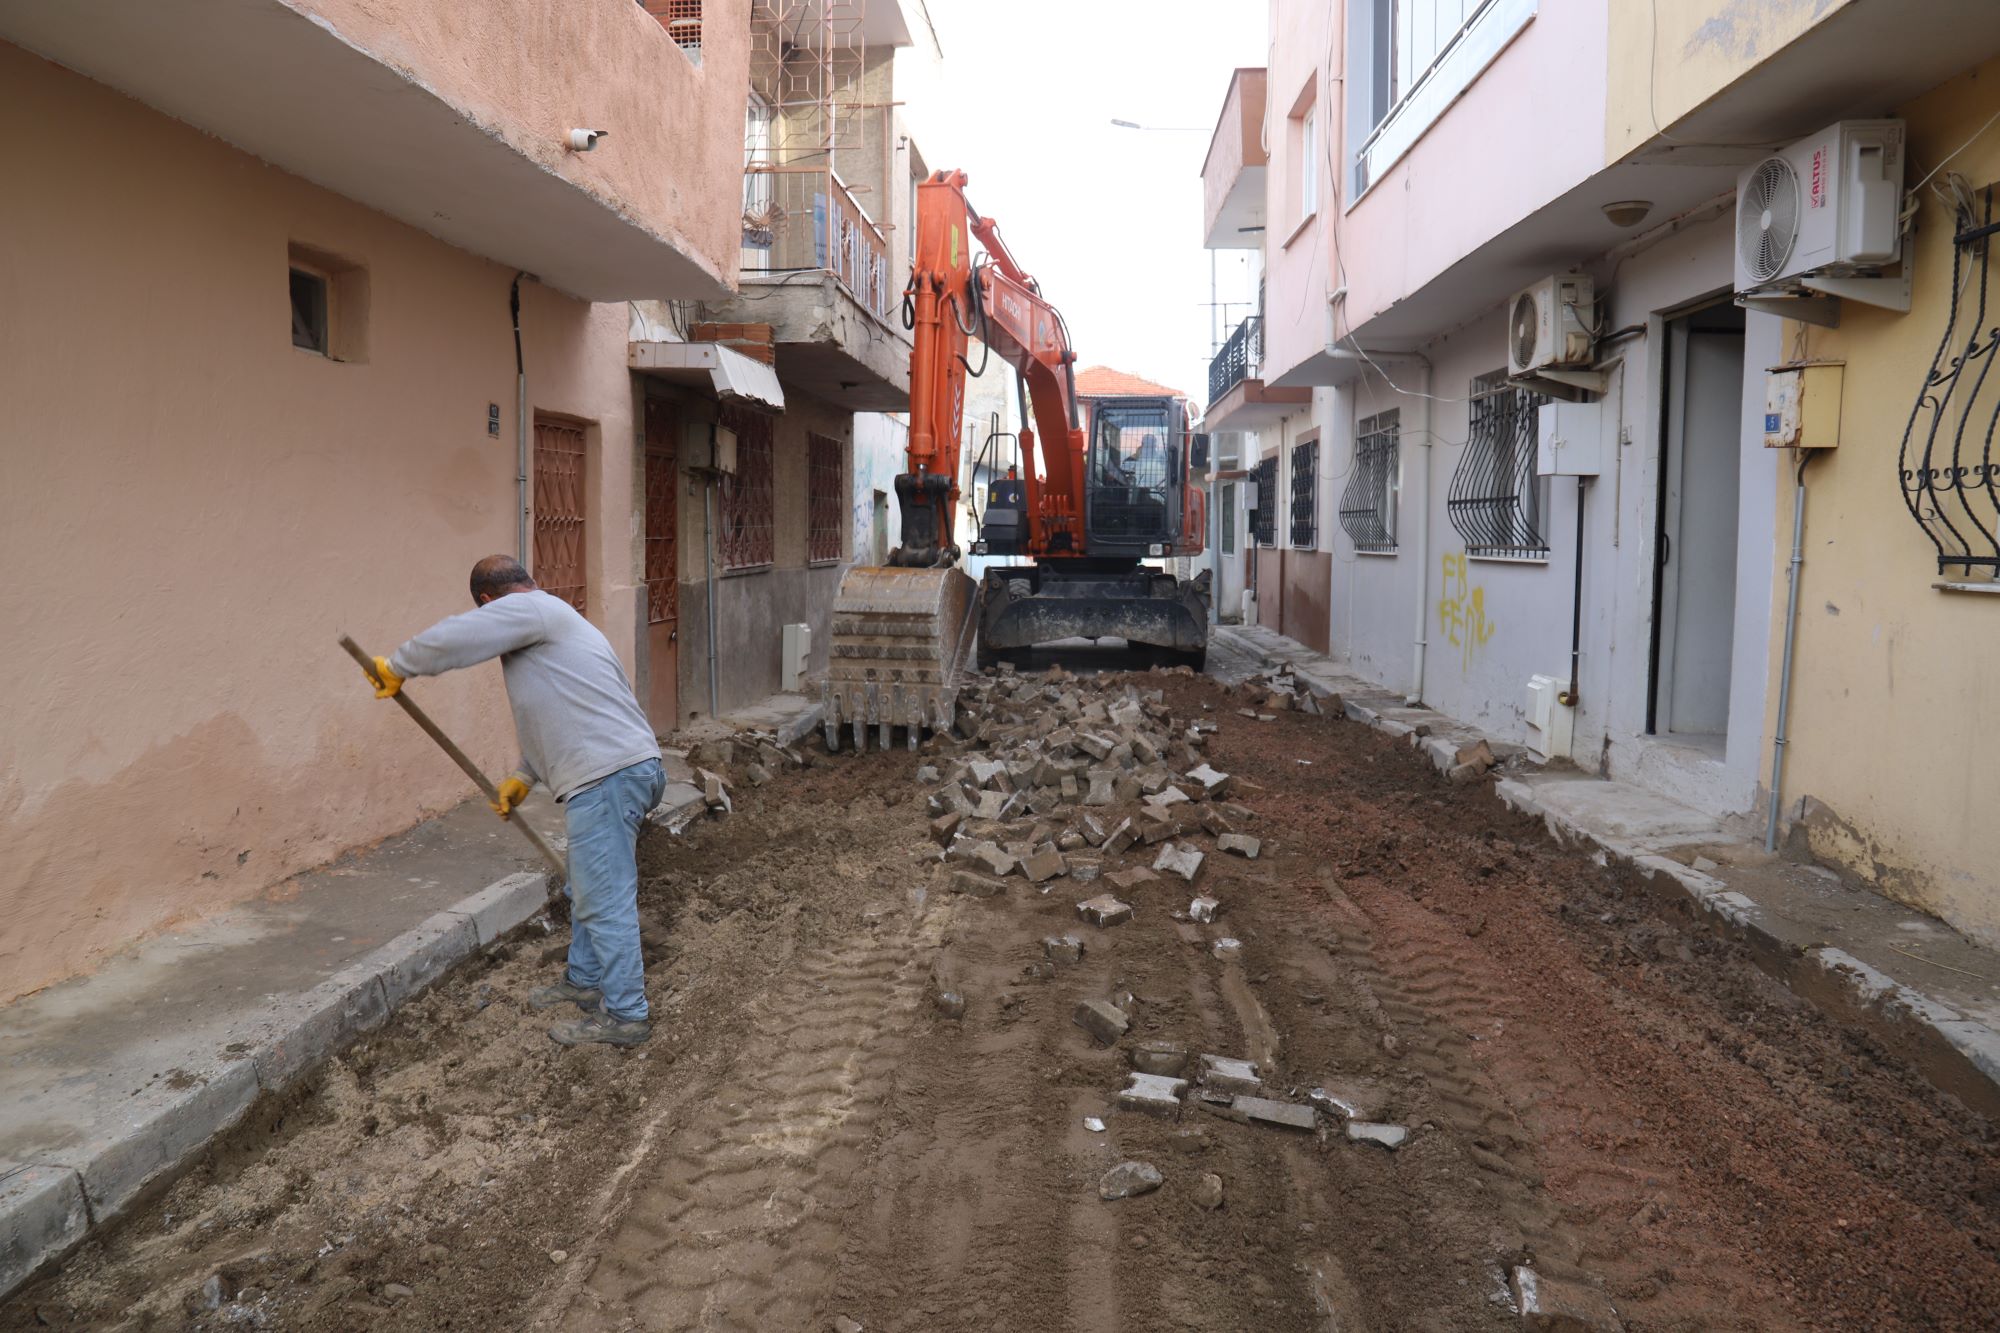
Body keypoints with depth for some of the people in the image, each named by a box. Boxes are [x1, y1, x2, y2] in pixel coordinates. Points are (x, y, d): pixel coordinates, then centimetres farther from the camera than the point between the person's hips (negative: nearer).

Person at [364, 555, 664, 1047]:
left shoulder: (529, 609, -5)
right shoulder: (548, 620, 27)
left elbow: (453, 638, -14)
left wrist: (397, 666, 3)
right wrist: (524, 777, 29)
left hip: (608, 777, -11)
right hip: (618, 770, 11)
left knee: (604, 900, -3)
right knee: (588, 890, 24)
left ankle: (625, 1015, 5)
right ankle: (583, 980, 39)